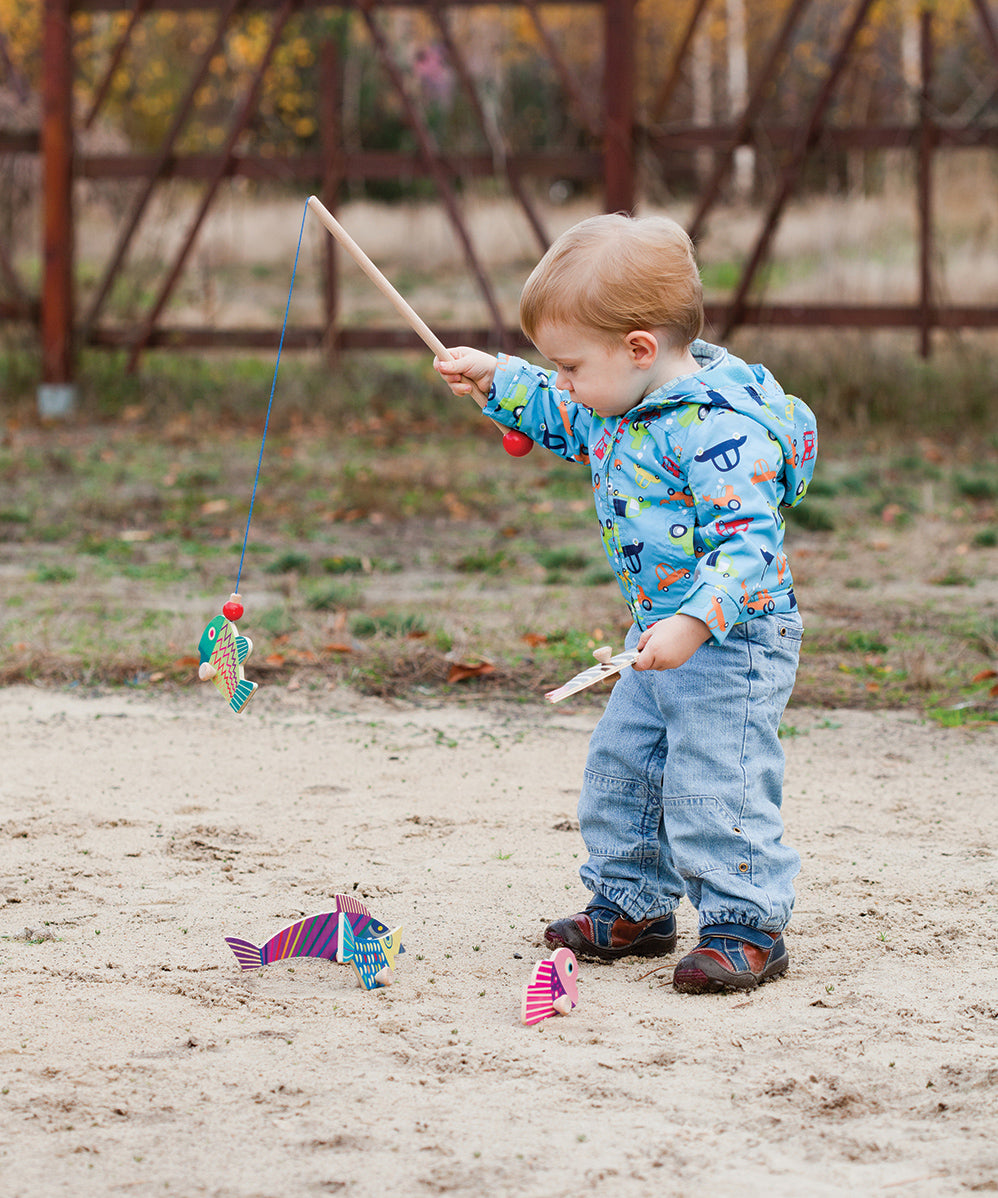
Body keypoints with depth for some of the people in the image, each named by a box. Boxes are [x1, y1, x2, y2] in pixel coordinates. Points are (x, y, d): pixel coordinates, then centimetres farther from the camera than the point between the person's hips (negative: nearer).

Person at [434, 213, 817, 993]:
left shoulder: (719, 427, -26)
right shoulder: (621, 409, 4)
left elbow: (746, 543, -32)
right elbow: (564, 420, 28)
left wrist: (694, 623, -42)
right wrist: (497, 380, 17)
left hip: (735, 641, -10)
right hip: (663, 638, 10)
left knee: (712, 789, -11)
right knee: (620, 773, 17)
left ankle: (747, 928, -1)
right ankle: (631, 908, 30)